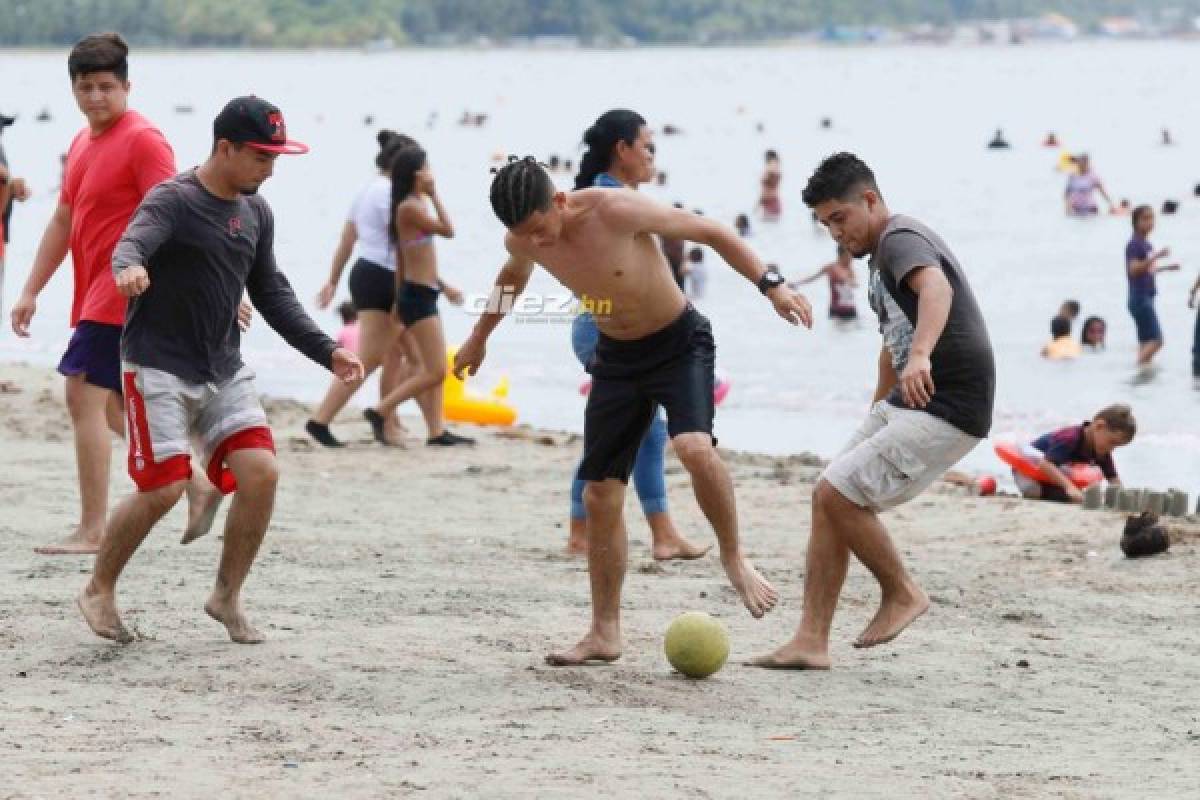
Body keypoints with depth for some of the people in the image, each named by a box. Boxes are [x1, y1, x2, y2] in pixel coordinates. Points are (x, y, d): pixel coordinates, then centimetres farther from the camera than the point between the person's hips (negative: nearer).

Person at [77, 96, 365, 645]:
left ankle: (227, 597, 8)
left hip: (223, 371, 6)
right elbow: (134, 242, -34)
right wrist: (128, 267, -59)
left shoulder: (255, 212, 8)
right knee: (163, 488, -13)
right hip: (158, 367, -6)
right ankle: (99, 591, 9)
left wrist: (325, 351, 9)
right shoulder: (173, 199, -14)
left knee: (261, 472, -9)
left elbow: (271, 294, 17)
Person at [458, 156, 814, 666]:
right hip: (616, 357, 6)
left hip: (681, 345, -5)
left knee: (694, 448, -33)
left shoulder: (617, 211, -28)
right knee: (599, 498, 2)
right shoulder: (523, 240, -10)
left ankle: (734, 556, -9)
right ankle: (604, 634, 13)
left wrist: (771, 284, -25)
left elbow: (711, 232, -18)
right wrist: (479, 336, 29)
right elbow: (514, 275, 17)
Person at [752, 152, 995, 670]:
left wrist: (920, 355, -57)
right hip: (908, 402, 11)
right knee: (829, 499, 4)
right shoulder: (884, 256, 18)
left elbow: (936, 286, -39)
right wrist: (875, 419, 38)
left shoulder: (900, 240, -15)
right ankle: (811, 642, 5)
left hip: (948, 409, -11)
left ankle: (902, 593, 5)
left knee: (835, 494, -15)